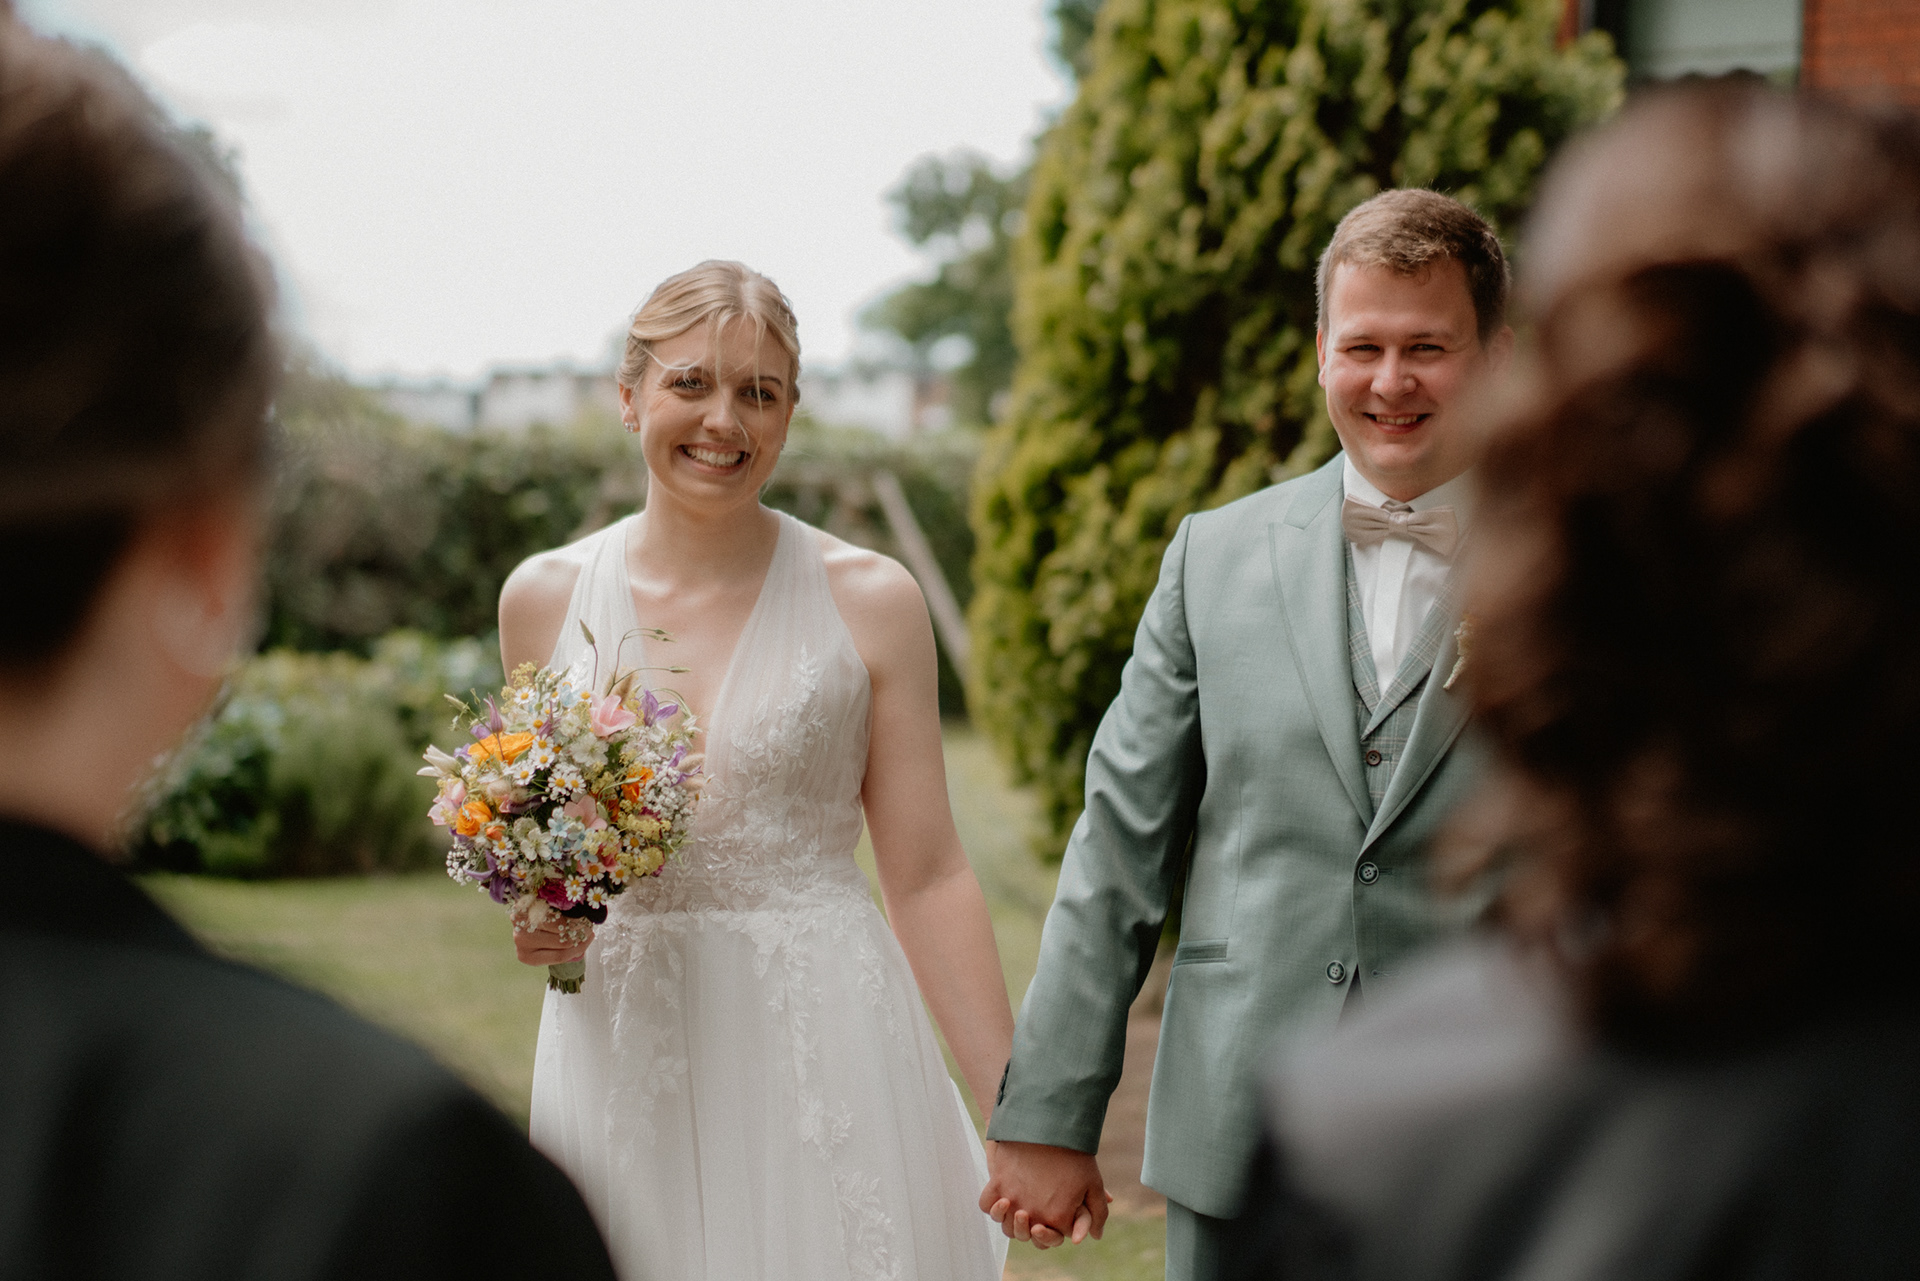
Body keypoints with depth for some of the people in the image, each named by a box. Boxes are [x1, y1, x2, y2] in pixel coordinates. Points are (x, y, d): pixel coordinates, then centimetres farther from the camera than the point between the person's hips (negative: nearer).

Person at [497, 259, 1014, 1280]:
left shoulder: (870, 602, -3)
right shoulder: (543, 600, 4)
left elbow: (927, 878, -2)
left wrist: (1021, 1120, -6)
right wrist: (535, 918, -5)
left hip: (824, 1051, -2)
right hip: (624, 1063, 2)